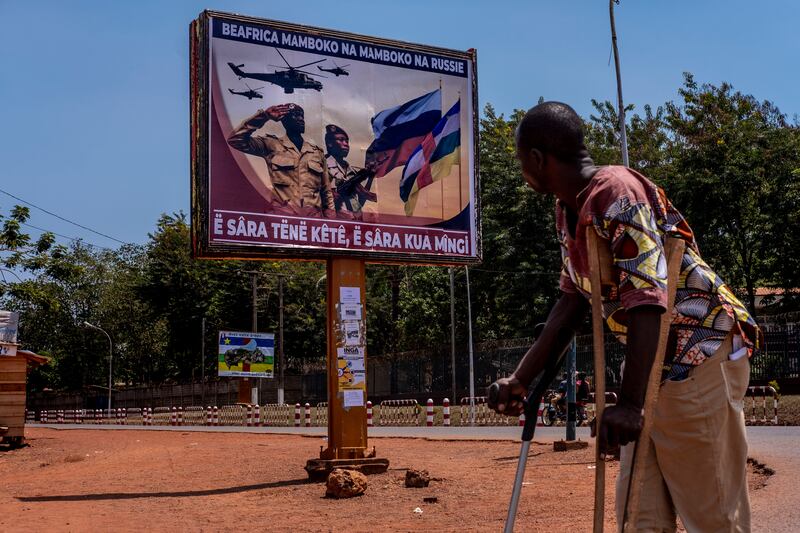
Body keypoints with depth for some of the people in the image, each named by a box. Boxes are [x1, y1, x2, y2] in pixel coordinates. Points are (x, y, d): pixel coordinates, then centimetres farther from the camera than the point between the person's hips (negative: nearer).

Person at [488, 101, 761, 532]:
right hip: (655, 361, 9)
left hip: (701, 352, -9)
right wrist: (520, 379, 9)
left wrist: (629, 403, -33)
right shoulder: (569, 211, 8)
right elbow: (572, 302, 13)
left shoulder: (618, 193, -21)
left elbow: (647, 300, -29)